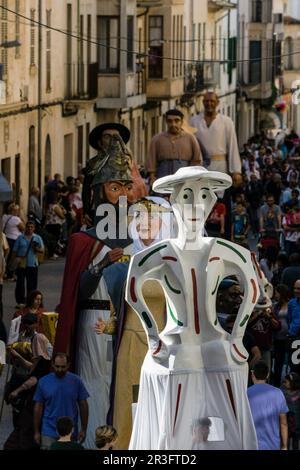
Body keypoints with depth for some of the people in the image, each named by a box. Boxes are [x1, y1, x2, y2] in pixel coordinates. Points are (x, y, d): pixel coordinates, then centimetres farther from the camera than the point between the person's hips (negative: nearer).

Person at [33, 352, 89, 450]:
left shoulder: (76, 381, -3)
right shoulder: (43, 382, -3)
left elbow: (83, 405, 3)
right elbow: (38, 407, 3)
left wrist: (83, 430, 0)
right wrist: (36, 431, 3)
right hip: (49, 433, -1)